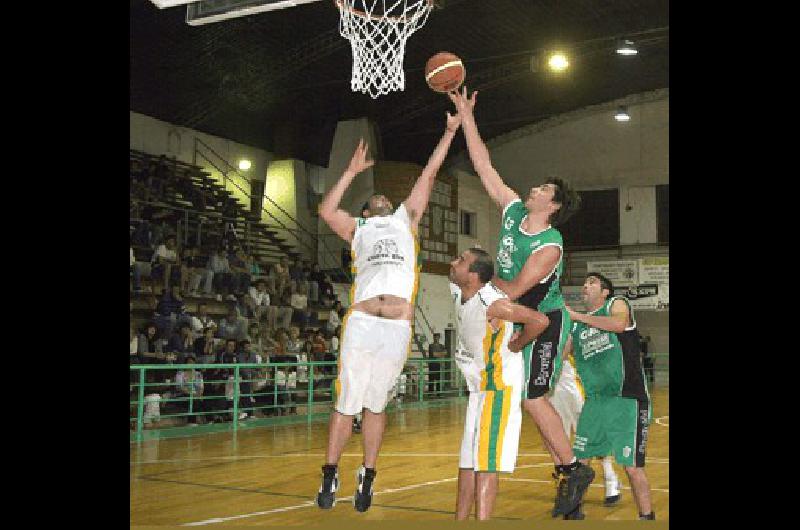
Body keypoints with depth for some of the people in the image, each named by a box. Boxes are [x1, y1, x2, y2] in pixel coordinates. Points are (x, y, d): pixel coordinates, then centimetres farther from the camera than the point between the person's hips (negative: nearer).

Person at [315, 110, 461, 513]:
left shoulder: (405, 219, 24)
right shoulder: (358, 230, 21)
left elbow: (429, 173, 22)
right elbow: (326, 210, 4)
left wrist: (450, 131, 21)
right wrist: (352, 171, 10)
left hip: (398, 327, 1)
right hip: (362, 323, -1)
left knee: (376, 405, 9)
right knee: (346, 404, 1)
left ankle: (367, 476, 18)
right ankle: (330, 476, 12)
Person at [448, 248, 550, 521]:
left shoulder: (492, 303, -26)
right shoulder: (458, 293, -1)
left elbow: (540, 321, -32)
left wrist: (516, 345, -14)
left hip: (499, 388, -9)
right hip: (478, 388, 9)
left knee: (485, 463, -8)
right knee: (467, 461, 14)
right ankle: (460, 519, 23)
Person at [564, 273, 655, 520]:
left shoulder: (617, 304, 1)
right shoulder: (575, 326, 16)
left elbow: (619, 324, -22)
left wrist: (575, 315, -16)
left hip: (627, 400, -6)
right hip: (594, 401, 6)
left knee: (633, 467, -5)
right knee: (579, 461, 9)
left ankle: (647, 517, 10)